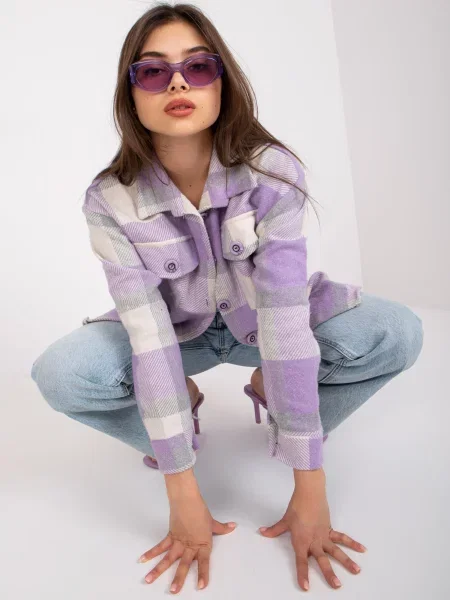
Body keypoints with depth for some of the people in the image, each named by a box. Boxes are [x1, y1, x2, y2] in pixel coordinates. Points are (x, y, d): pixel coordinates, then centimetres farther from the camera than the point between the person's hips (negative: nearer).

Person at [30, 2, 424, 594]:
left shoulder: (273, 172, -27)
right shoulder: (111, 201, -24)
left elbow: (284, 320, -31)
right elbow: (151, 338, -27)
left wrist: (309, 489, -30)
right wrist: (184, 497, -28)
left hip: (256, 321, 0)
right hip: (179, 330, 1)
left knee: (397, 334, -25)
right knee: (59, 375, -26)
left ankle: (276, 396, 3)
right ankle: (179, 409, 4)